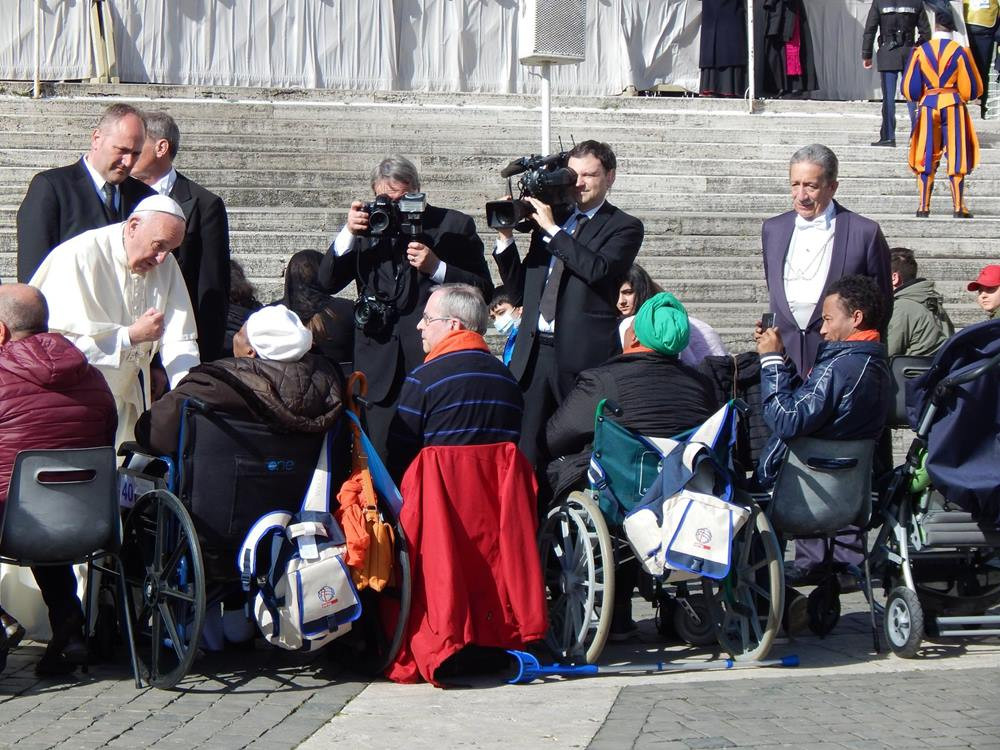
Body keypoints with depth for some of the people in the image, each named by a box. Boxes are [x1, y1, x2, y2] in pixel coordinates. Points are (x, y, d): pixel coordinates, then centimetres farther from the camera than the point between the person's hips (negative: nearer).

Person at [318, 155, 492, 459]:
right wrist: (349, 233, -7)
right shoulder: (368, 227, 14)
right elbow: (327, 282, 6)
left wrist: (436, 268, -12)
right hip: (382, 370, 3)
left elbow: (483, 290, 2)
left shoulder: (455, 226, 6)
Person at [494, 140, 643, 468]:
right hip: (533, 353, 5)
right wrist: (506, 238, 6)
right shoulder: (546, 221, 18)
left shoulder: (624, 228, 3)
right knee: (524, 456, 1)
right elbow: (520, 293, 18)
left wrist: (552, 229, -13)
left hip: (583, 356, -5)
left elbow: (598, 269, -18)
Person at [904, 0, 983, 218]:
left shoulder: (921, 51, -2)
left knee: (927, 157, 7)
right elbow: (972, 89, -2)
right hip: (954, 108, -1)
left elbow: (909, 90, 0)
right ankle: (958, 207, 3)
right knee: (956, 156, 4)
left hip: (928, 107, 1)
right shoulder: (960, 52, -6)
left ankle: (924, 207, 5)